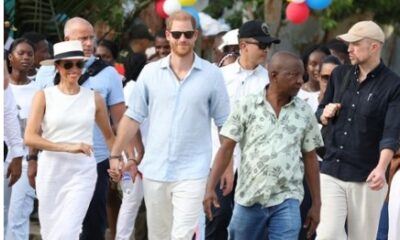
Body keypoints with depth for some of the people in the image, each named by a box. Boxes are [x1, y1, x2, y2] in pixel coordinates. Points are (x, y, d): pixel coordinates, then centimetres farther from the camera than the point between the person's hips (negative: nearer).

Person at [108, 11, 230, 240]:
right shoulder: (150, 72, 3)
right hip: (154, 170, 3)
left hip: (192, 172, -3)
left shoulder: (212, 75, -2)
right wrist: (116, 155, 4)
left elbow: (225, 124, 3)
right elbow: (133, 118, 7)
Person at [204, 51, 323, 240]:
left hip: (286, 201, 0)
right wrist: (210, 187, -10)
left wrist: (316, 204, 9)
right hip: (249, 198, 0)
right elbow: (227, 148, -2)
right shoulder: (246, 107, -3)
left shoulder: (304, 113, 4)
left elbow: (310, 158, 9)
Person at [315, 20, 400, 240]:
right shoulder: (340, 75, 9)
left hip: (366, 179, -4)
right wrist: (325, 115, -4)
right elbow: (320, 114, 21)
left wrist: (381, 168, -33)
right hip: (331, 173, 4)